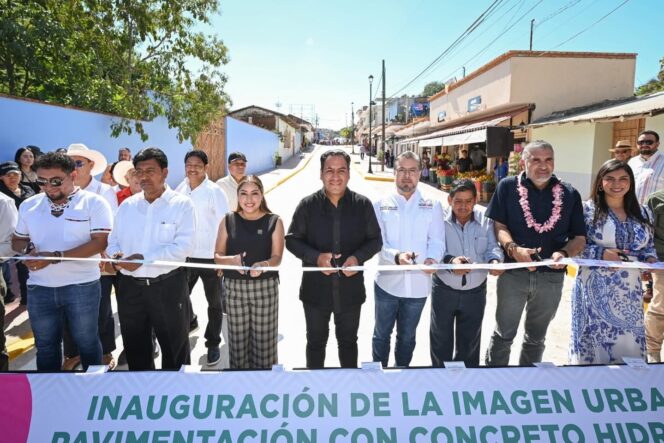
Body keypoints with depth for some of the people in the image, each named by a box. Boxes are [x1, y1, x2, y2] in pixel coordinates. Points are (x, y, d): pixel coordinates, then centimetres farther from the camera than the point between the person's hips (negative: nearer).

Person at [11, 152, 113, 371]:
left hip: (81, 286, -4)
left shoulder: (94, 203, -8)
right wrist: (28, 249, -7)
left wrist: (55, 257, -21)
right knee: (45, 345, 16)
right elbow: (17, 240, 17)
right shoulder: (28, 205, 8)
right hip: (39, 288, 4)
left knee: (87, 342, 9)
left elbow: (99, 242, -16)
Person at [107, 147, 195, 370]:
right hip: (130, 287, 5)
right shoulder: (127, 205, 9)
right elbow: (114, 240, 11)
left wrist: (144, 258, -23)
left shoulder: (181, 204, -8)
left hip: (168, 286, -4)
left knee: (175, 350, 12)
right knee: (135, 348, 19)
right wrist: (115, 255, -12)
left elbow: (184, 246, -17)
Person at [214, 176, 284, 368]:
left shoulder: (274, 221, -1)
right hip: (235, 287, 2)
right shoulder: (228, 220, 3)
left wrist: (263, 265, -28)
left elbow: (277, 257, -6)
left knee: (264, 339, 4)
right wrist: (232, 260, -18)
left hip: (265, 287, -1)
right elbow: (217, 255, 4)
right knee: (237, 340, 9)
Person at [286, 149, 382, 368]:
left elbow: (375, 240, 2)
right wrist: (316, 257, -20)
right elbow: (292, 240, -2)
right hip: (316, 290, 0)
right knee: (316, 342, 19)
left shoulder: (363, 204, -4)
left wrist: (358, 258, -18)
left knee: (348, 342, 21)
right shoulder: (308, 205, -6)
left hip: (350, 289, 1)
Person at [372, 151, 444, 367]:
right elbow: (377, 241, -9)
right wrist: (396, 256, -29)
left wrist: (432, 259, -25)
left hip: (418, 283, 1)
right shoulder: (381, 204, 0)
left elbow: (437, 241, -3)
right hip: (388, 282, -1)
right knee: (382, 334, 15)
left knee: (407, 337, 19)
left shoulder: (432, 206, 4)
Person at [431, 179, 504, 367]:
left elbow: (492, 247, -3)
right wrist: (450, 261, -41)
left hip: (475, 291, 3)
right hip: (444, 290, -2)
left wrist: (495, 260, -27)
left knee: (470, 341, 19)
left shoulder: (485, 218, -5)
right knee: (441, 340, 14)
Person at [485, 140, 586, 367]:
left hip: (551, 276, 3)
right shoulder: (508, 187, -4)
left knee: (536, 337, 19)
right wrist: (513, 248, -25)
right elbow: (499, 225, -7)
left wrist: (564, 253, -16)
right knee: (504, 333, 10)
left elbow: (580, 237, 4)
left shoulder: (570, 194, 2)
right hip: (513, 273, -2)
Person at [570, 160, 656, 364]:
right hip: (596, 289, -4)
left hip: (629, 290, 5)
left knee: (630, 345, 8)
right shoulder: (587, 209, -5)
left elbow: (649, 246, 17)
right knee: (594, 343, 2)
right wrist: (601, 253, -19)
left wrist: (650, 259, -3)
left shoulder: (640, 212, 10)